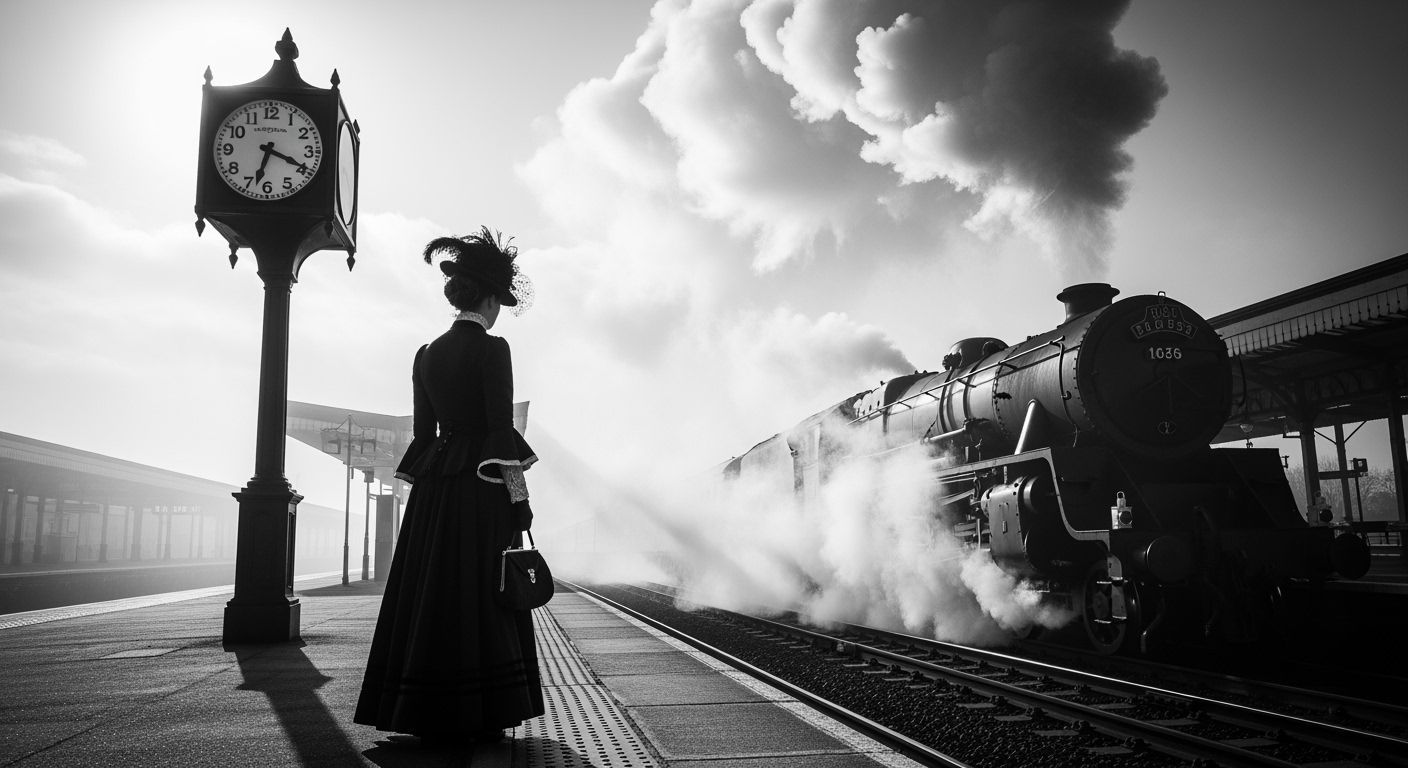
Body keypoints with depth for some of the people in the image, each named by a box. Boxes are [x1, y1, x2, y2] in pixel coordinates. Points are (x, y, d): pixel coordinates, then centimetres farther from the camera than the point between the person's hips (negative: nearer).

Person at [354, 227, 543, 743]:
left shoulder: (427, 355, 11)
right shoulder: (492, 350, -9)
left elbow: (423, 432, 13)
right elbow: (501, 427, -14)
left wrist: (427, 488, 18)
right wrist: (520, 498, -10)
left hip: (432, 488, 7)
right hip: (480, 487, -6)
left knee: (431, 594, 9)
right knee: (480, 598, -1)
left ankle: (430, 718, 16)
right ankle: (476, 718, 4)